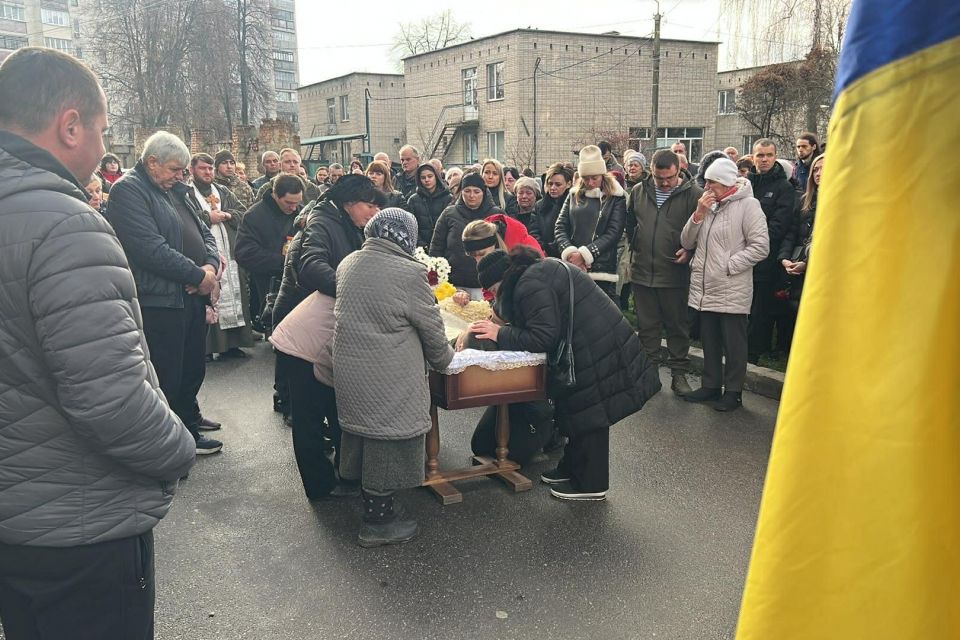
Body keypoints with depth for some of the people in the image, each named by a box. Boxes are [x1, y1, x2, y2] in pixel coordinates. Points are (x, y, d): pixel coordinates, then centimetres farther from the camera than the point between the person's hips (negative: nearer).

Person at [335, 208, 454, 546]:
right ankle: (379, 523, 18)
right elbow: (431, 327, -8)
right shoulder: (408, 272, -17)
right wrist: (442, 358, 11)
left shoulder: (347, 264, 4)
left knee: (366, 435, 18)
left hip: (349, 369, 7)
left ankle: (374, 507, 32)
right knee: (388, 443, 6)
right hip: (389, 379, -7)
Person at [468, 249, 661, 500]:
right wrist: (502, 328, 8)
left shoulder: (531, 285, -19)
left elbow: (543, 338, -24)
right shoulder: (542, 270, 13)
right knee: (581, 412, 19)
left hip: (597, 355, -10)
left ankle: (590, 484, 14)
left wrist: (501, 334, -15)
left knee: (588, 415, 2)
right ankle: (573, 469, 33)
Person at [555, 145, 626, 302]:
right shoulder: (574, 195, 13)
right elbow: (560, 228, 7)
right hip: (572, 269, 3)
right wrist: (570, 253, -11)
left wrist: (584, 254, -14)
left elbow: (613, 233, -7)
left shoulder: (616, 197, 3)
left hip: (602, 270, -3)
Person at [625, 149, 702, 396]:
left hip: (676, 274, -3)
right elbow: (630, 224, 19)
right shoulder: (638, 192, 5)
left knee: (678, 327, 8)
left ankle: (679, 373, 20)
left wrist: (690, 250, -14)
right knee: (646, 326, 12)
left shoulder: (693, 194, -7)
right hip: (642, 272, 3)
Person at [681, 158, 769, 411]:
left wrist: (728, 265, -15)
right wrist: (698, 215, -6)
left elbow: (760, 247, -15)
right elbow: (687, 243, 7)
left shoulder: (747, 204, -9)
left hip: (732, 291, -6)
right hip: (704, 289, 6)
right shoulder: (707, 205, 11)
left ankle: (733, 392, 17)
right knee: (709, 341, 16)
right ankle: (711, 386, 29)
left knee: (733, 345, 5)